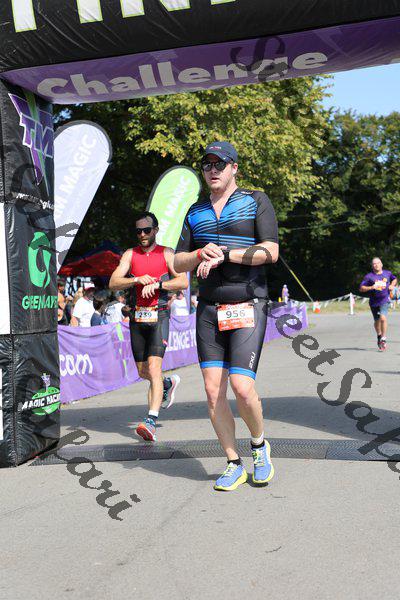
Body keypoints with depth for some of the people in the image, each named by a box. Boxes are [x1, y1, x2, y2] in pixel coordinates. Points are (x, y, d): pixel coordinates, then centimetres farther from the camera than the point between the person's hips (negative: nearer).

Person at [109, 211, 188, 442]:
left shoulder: (166, 253, 2)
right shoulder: (130, 254, 10)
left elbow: (183, 282, -9)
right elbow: (113, 283, -2)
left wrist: (156, 285, -20)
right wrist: (137, 279, -18)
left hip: (159, 316, -4)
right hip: (137, 317, 4)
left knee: (154, 367, -18)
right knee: (143, 372, 13)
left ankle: (151, 421, -22)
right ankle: (169, 384, 44)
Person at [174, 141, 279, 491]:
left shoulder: (256, 202, 2)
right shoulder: (196, 212, 15)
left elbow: (270, 252, -11)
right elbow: (178, 264, 13)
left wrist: (223, 255, -15)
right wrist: (201, 254, -9)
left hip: (248, 307, -4)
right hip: (209, 309, 5)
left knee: (242, 387, -14)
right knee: (214, 391, -1)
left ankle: (260, 445, 15)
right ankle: (234, 465, 12)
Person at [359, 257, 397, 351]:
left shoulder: (387, 273, 5)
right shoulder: (369, 276, -3)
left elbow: (394, 279, 26)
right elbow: (361, 288, -6)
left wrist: (392, 285, 6)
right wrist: (371, 287, -20)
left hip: (385, 300, -1)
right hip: (374, 302, 1)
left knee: (383, 318, -21)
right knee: (377, 321, 13)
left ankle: (383, 339, -9)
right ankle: (379, 336, 40)